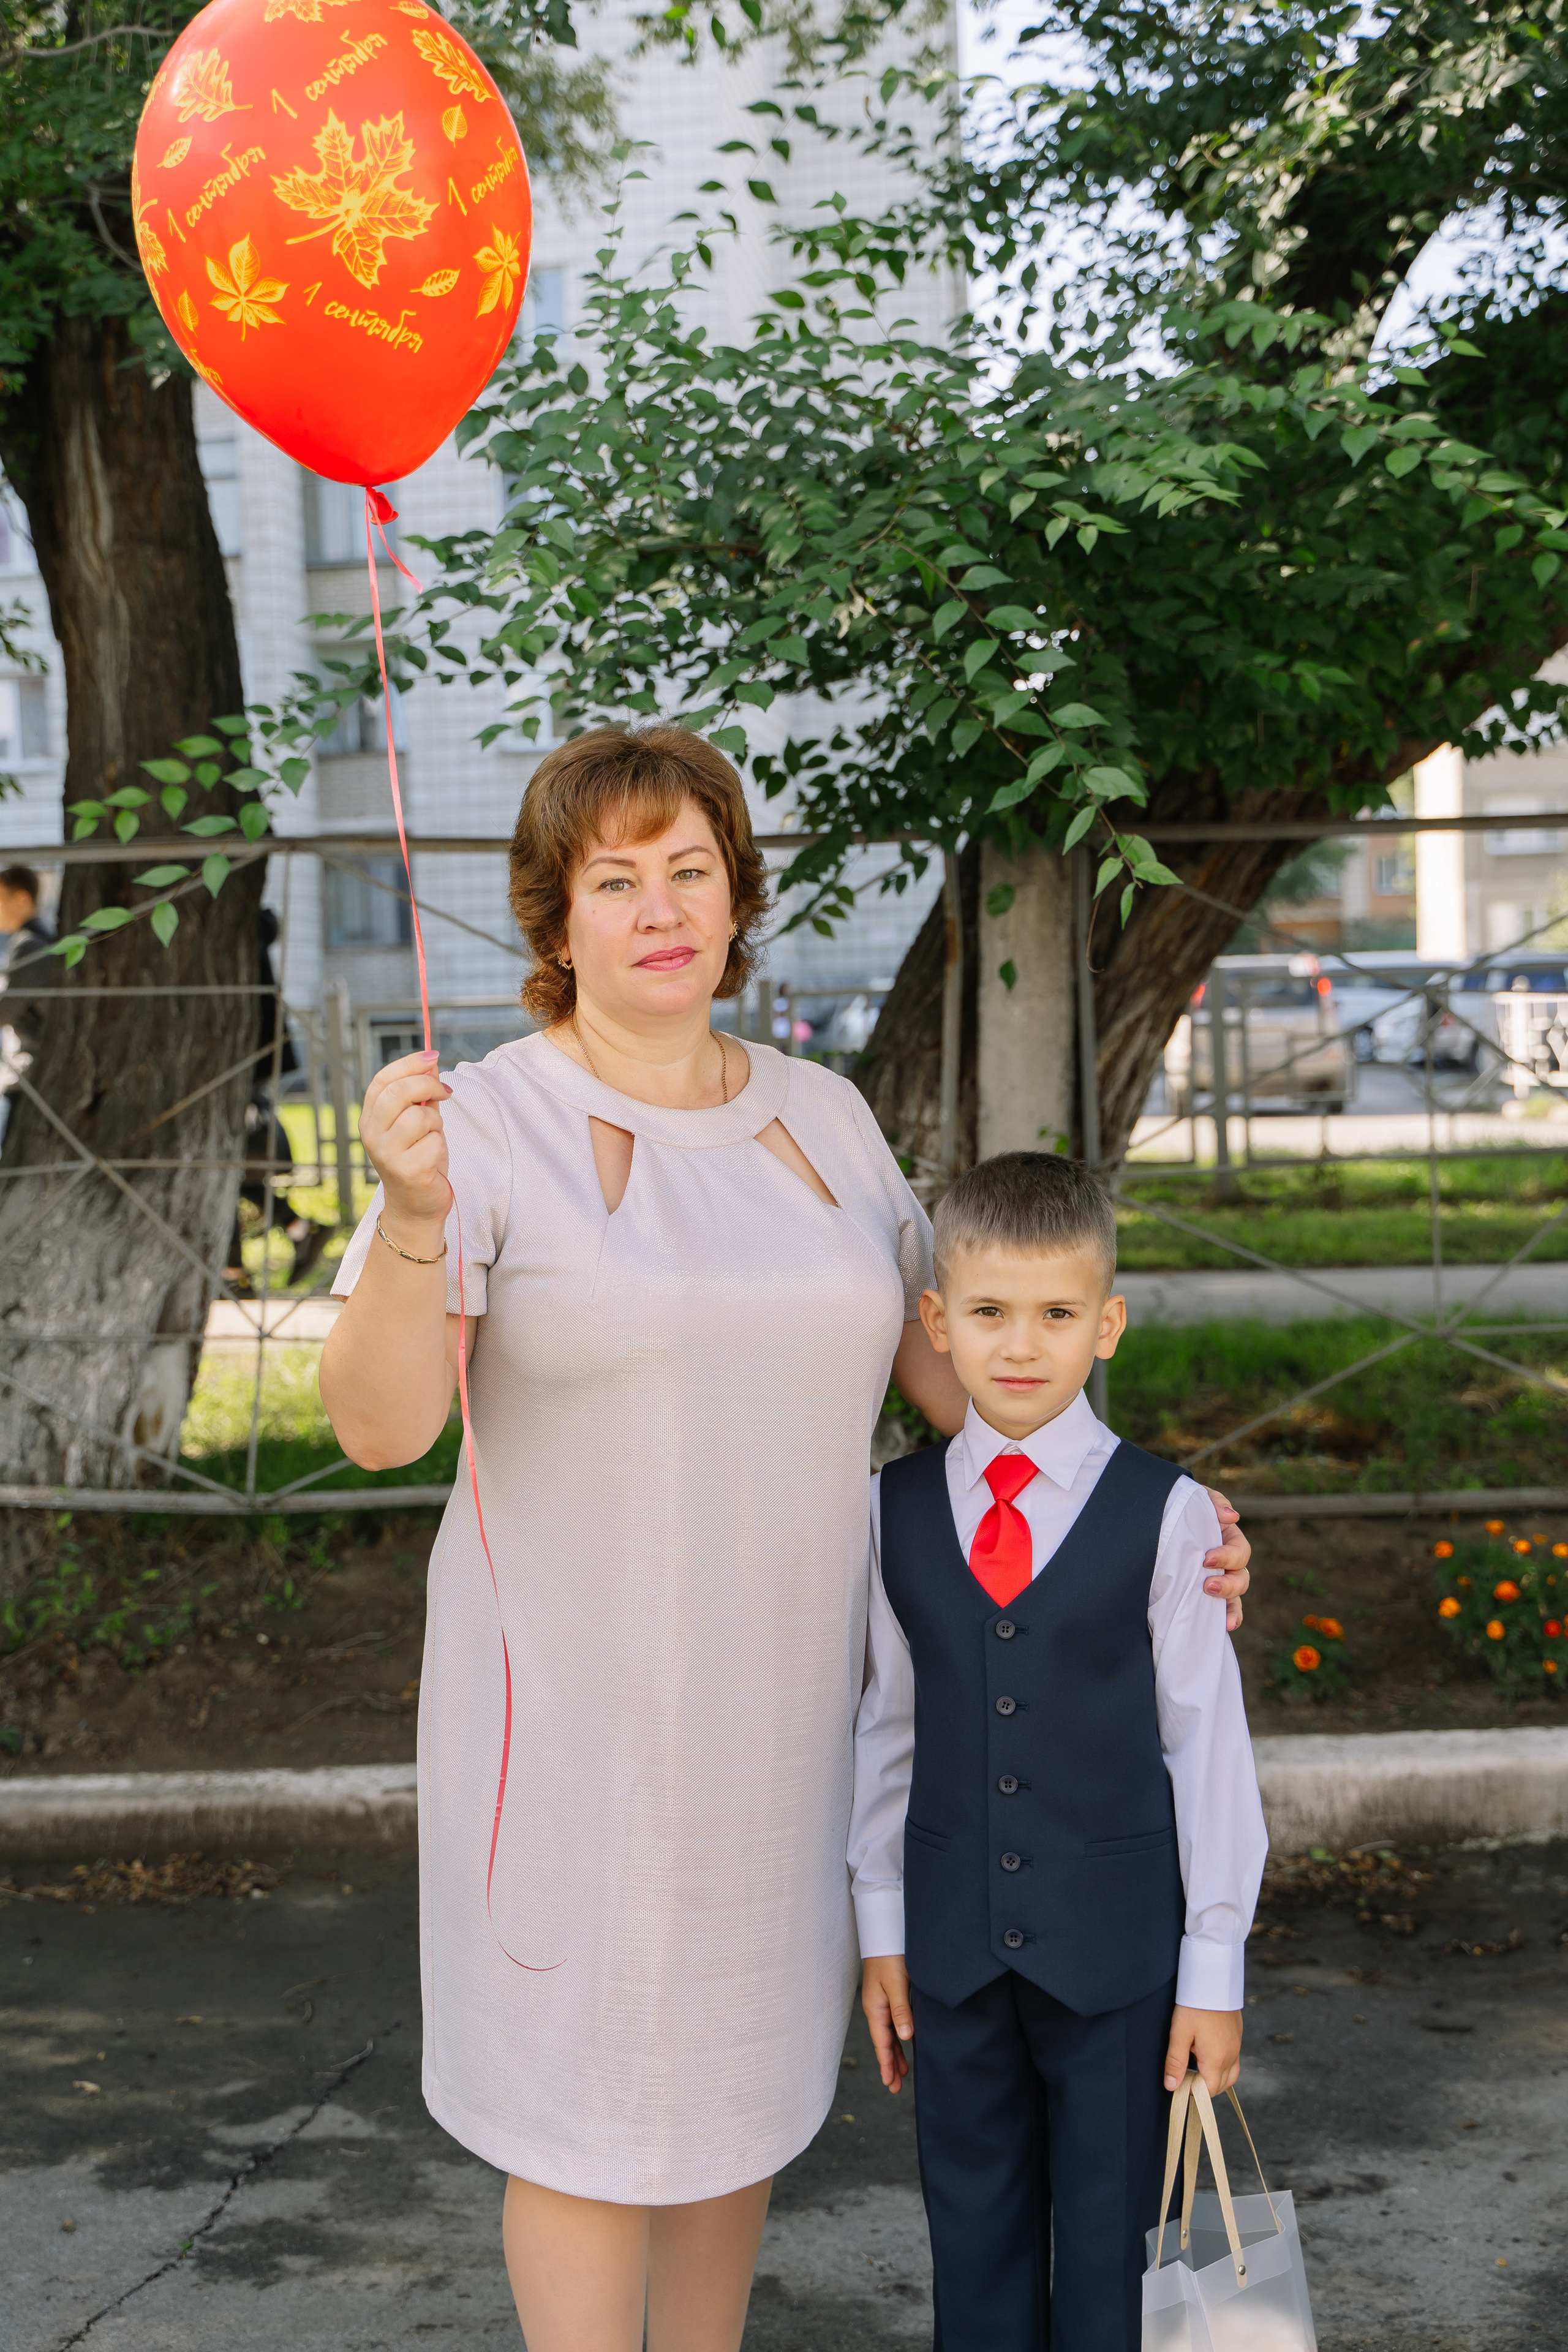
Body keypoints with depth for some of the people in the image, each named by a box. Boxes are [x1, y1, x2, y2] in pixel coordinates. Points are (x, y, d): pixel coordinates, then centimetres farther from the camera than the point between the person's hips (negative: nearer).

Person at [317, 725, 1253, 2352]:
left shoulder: (819, 1118, 3)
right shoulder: (492, 1125, -13)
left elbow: (937, 1347, 12)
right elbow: (380, 1425, -21)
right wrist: (414, 1218, -39)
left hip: (782, 1702, 5)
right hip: (579, 1709, -5)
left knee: (738, 2070, 18)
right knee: (591, 2101, 7)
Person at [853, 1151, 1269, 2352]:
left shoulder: (1164, 1515, -10)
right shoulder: (896, 1510, 0)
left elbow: (1209, 1744, -6)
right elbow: (890, 1725, 7)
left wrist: (1214, 1970, -5)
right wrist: (883, 1927, 8)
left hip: (1117, 1941, -3)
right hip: (954, 1938, 3)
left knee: (1108, 2244, 8)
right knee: (976, 2233, 15)